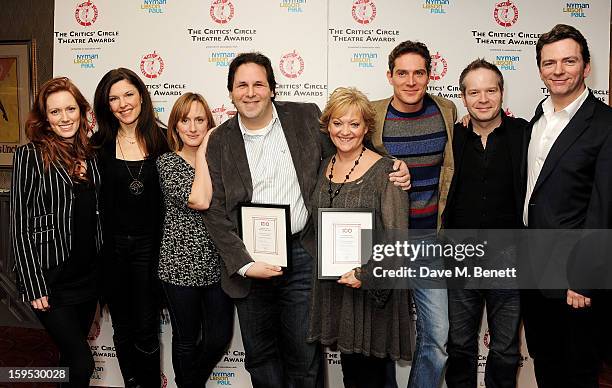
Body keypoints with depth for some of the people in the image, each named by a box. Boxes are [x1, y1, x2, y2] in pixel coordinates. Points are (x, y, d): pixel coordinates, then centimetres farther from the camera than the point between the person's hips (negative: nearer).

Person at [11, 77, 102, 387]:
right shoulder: (29, 155, -10)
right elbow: (20, 224, -10)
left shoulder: (90, 154, 6)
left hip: (89, 274, 5)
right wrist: (33, 285, -13)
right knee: (82, 362, -3)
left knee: (71, 356, 18)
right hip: (51, 277, -5)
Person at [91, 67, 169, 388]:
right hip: (112, 245, 2)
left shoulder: (162, 140, -2)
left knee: (146, 328, 3)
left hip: (150, 244, -2)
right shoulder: (100, 143, 0)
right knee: (122, 327, 16)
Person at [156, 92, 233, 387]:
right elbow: (199, 200, -22)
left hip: (217, 263, 4)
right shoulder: (167, 163, -5)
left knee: (220, 338, 11)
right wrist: (202, 153, -13)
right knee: (187, 340, 12)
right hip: (181, 264, -4)